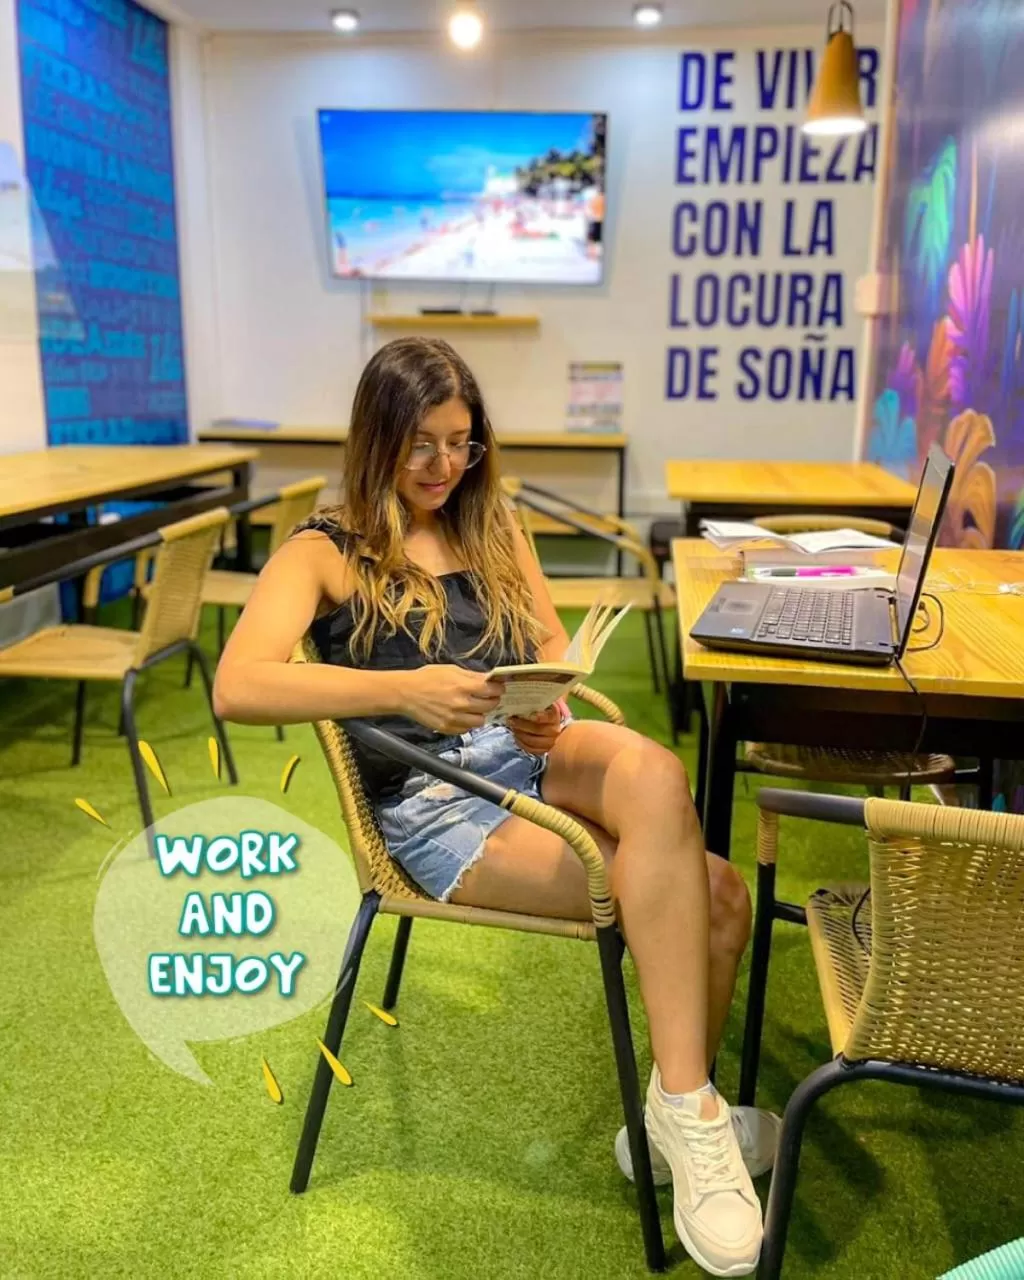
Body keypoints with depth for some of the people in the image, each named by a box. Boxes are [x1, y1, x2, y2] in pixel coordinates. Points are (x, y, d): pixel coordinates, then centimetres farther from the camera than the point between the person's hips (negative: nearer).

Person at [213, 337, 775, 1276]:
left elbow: (554, 646, 18)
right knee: (712, 896, -24)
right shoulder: (327, 551, -1)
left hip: (534, 753, 6)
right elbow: (237, 688, -16)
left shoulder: (492, 528, 17)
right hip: (432, 798, -5)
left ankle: (680, 1111, -12)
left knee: (653, 770, -29)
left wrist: (548, 709, -7)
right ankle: (687, 1113, -4)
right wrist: (406, 687, -29)